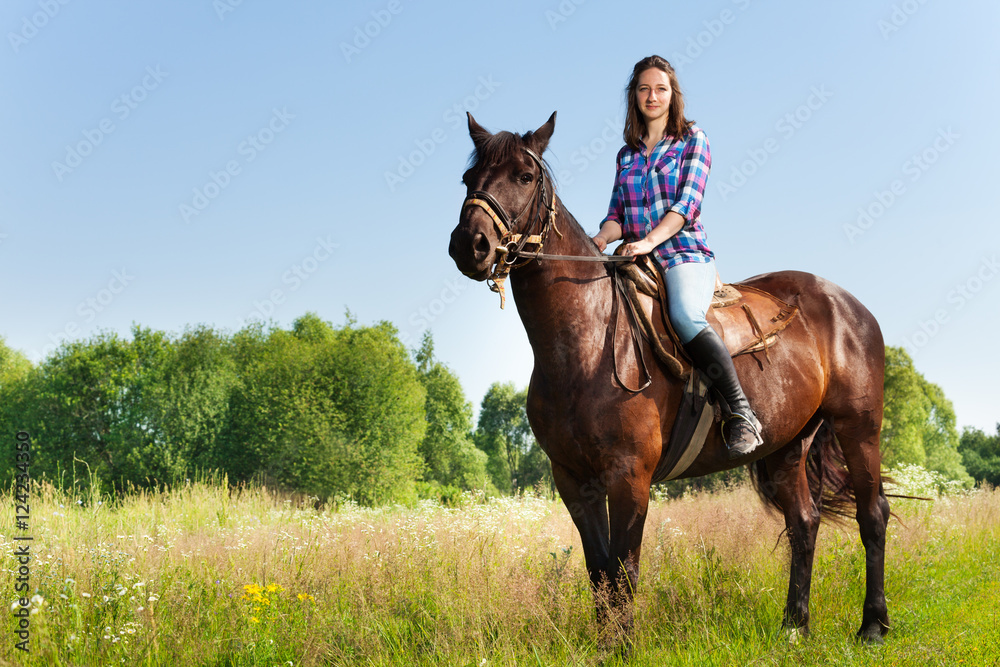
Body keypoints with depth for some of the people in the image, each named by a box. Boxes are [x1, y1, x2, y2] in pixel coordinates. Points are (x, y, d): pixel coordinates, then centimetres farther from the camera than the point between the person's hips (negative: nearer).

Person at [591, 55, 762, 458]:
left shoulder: (693, 140, 7)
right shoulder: (627, 155, 20)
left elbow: (688, 203, -6)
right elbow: (618, 213, 13)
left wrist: (650, 239, -21)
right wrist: (602, 238, -11)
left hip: (684, 253, -5)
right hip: (638, 262, 5)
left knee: (685, 316, -35)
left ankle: (741, 414, -31)